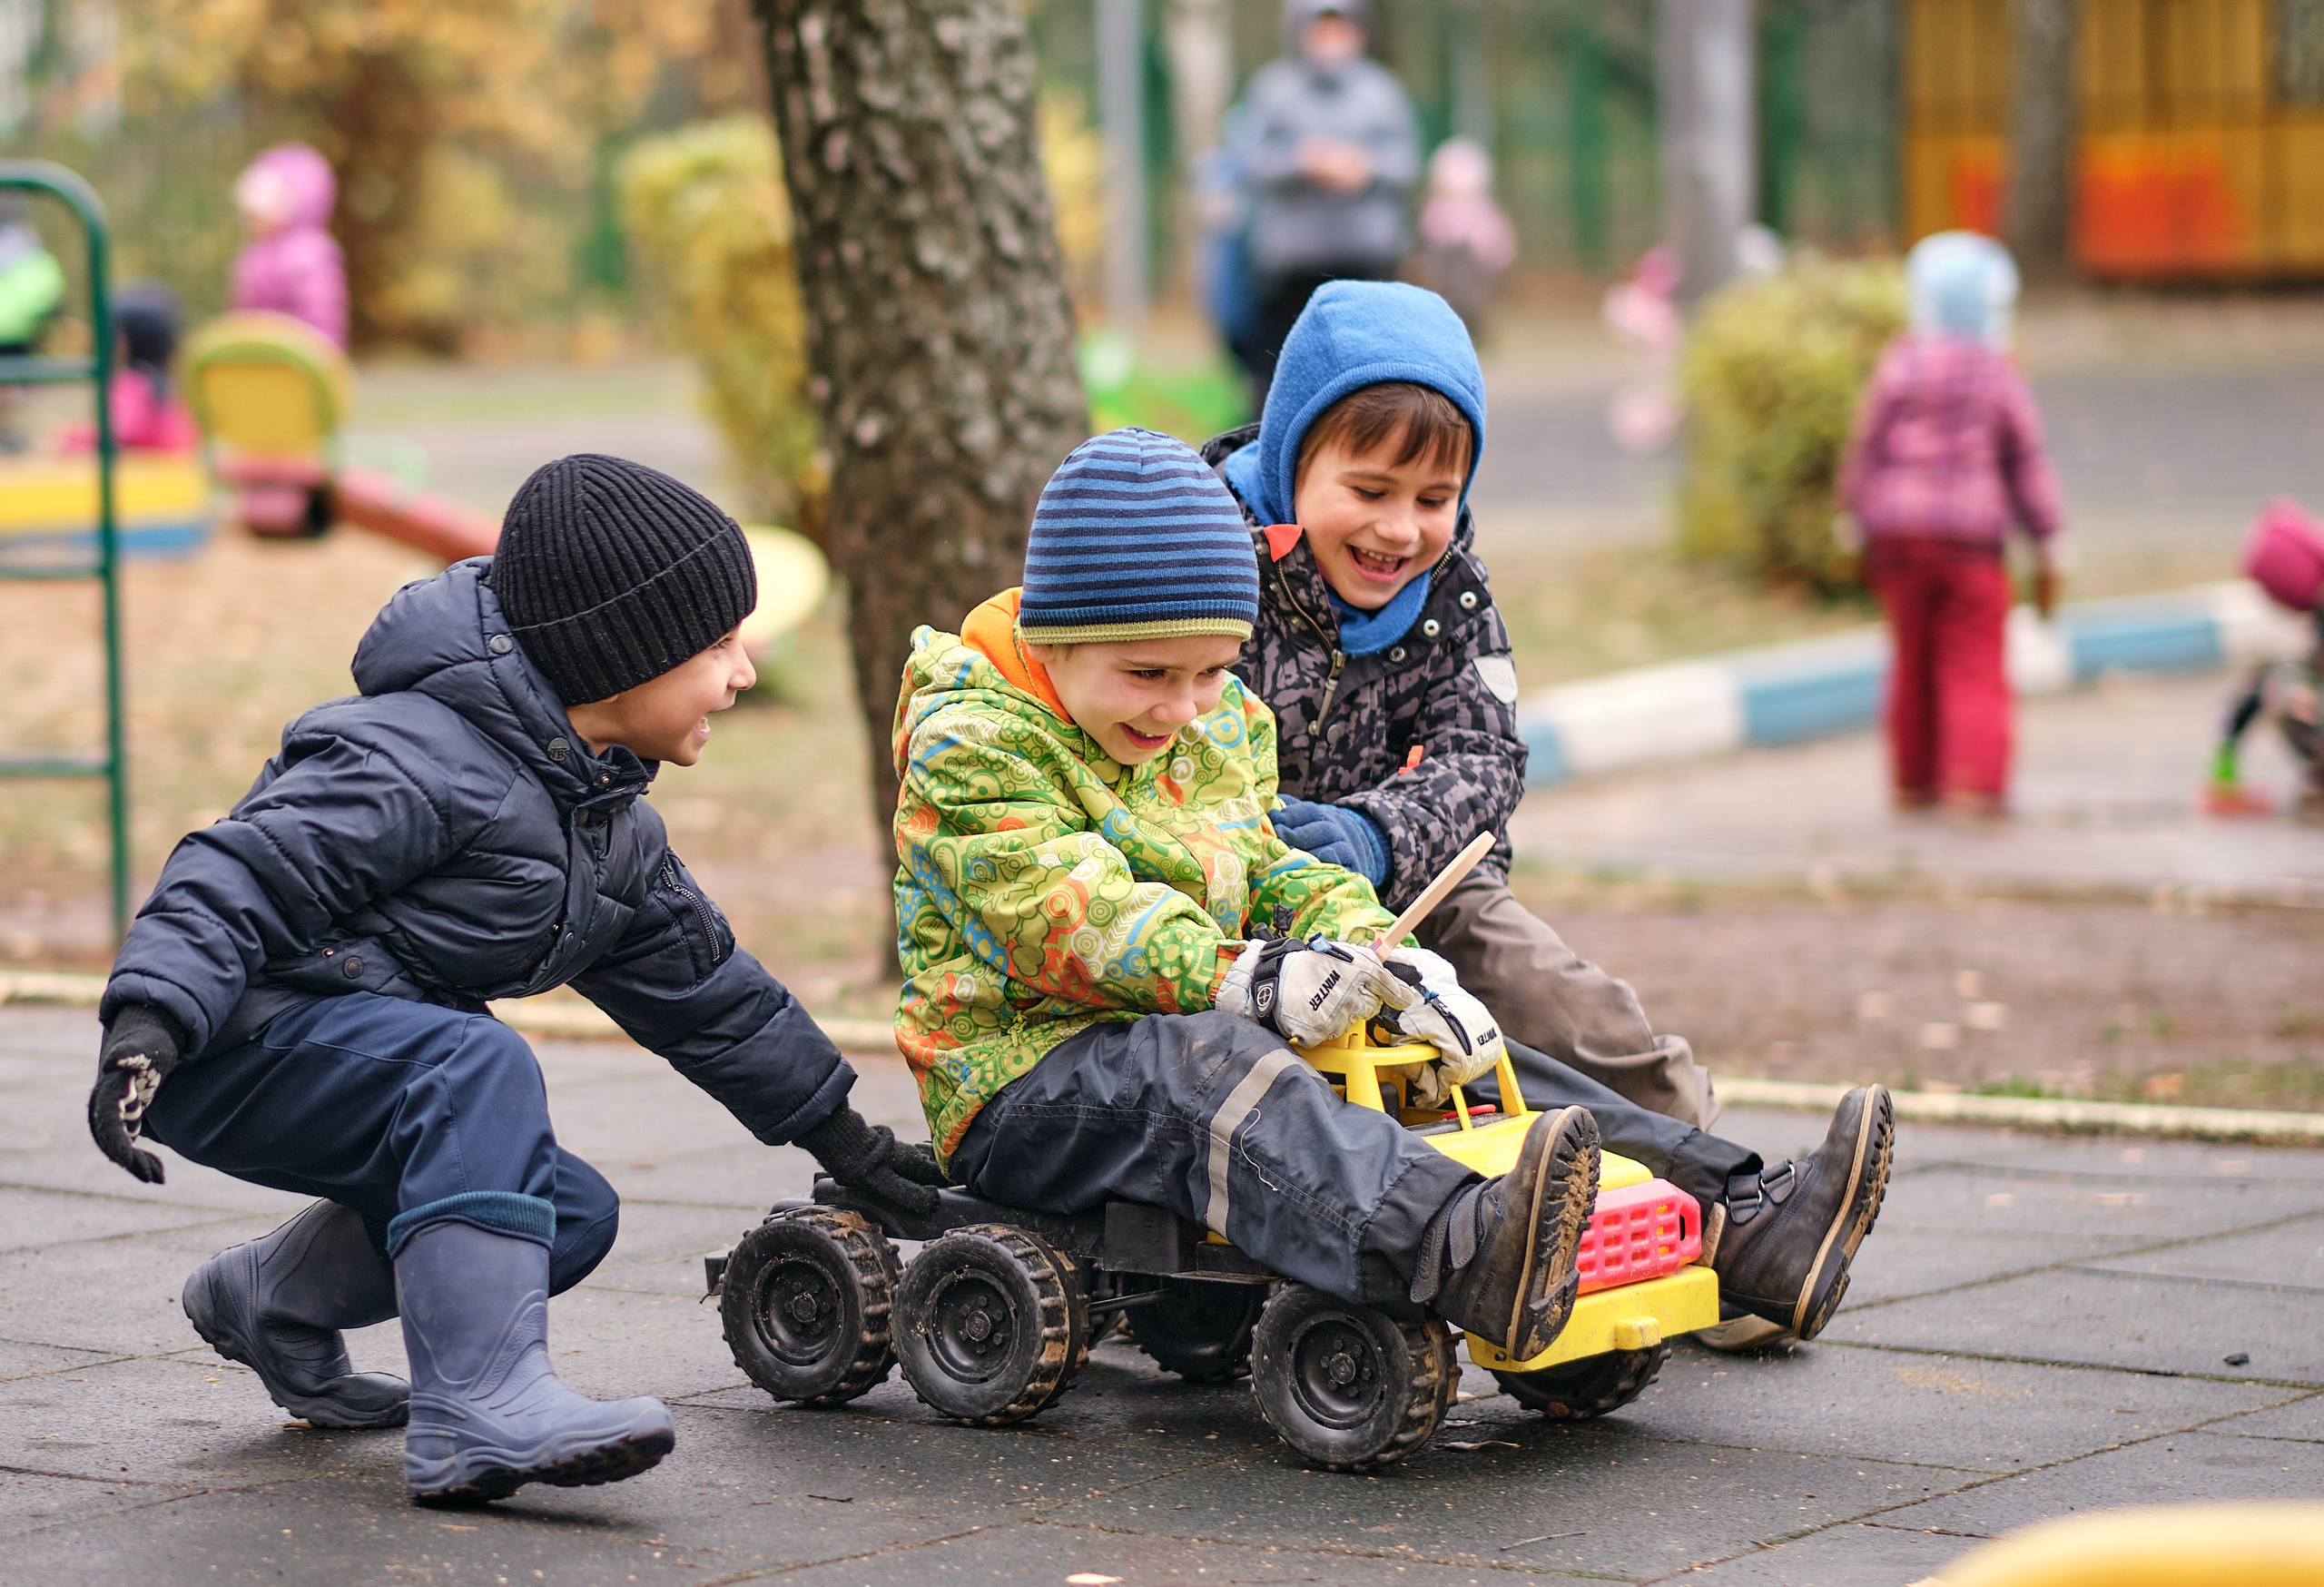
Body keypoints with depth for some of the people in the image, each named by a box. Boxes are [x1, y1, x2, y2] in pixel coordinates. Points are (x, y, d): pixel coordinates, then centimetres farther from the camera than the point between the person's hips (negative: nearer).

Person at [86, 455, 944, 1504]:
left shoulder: (615, 828, 10)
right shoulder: (422, 760, -21)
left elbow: (700, 990, 19)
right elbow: (242, 878, -26)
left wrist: (840, 1137, 22)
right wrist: (146, 1025, -40)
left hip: (367, 1055, 10)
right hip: (240, 1042, -10)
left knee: (573, 1217, -2)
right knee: (478, 1064, -33)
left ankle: (271, 1301, 17)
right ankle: (478, 1412, -40)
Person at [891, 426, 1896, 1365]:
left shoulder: (1216, 731, 14)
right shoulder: (970, 747, -12)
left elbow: (1273, 875, 11)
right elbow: (1070, 917, -24)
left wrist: (1384, 961, -11)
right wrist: (1246, 978, -36)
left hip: (1200, 1049, 8)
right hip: (1026, 1080, -8)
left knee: (1462, 1056, -5)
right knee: (1202, 1064, -39)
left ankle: (1741, 1221, -14)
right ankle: (1461, 1258, -66)